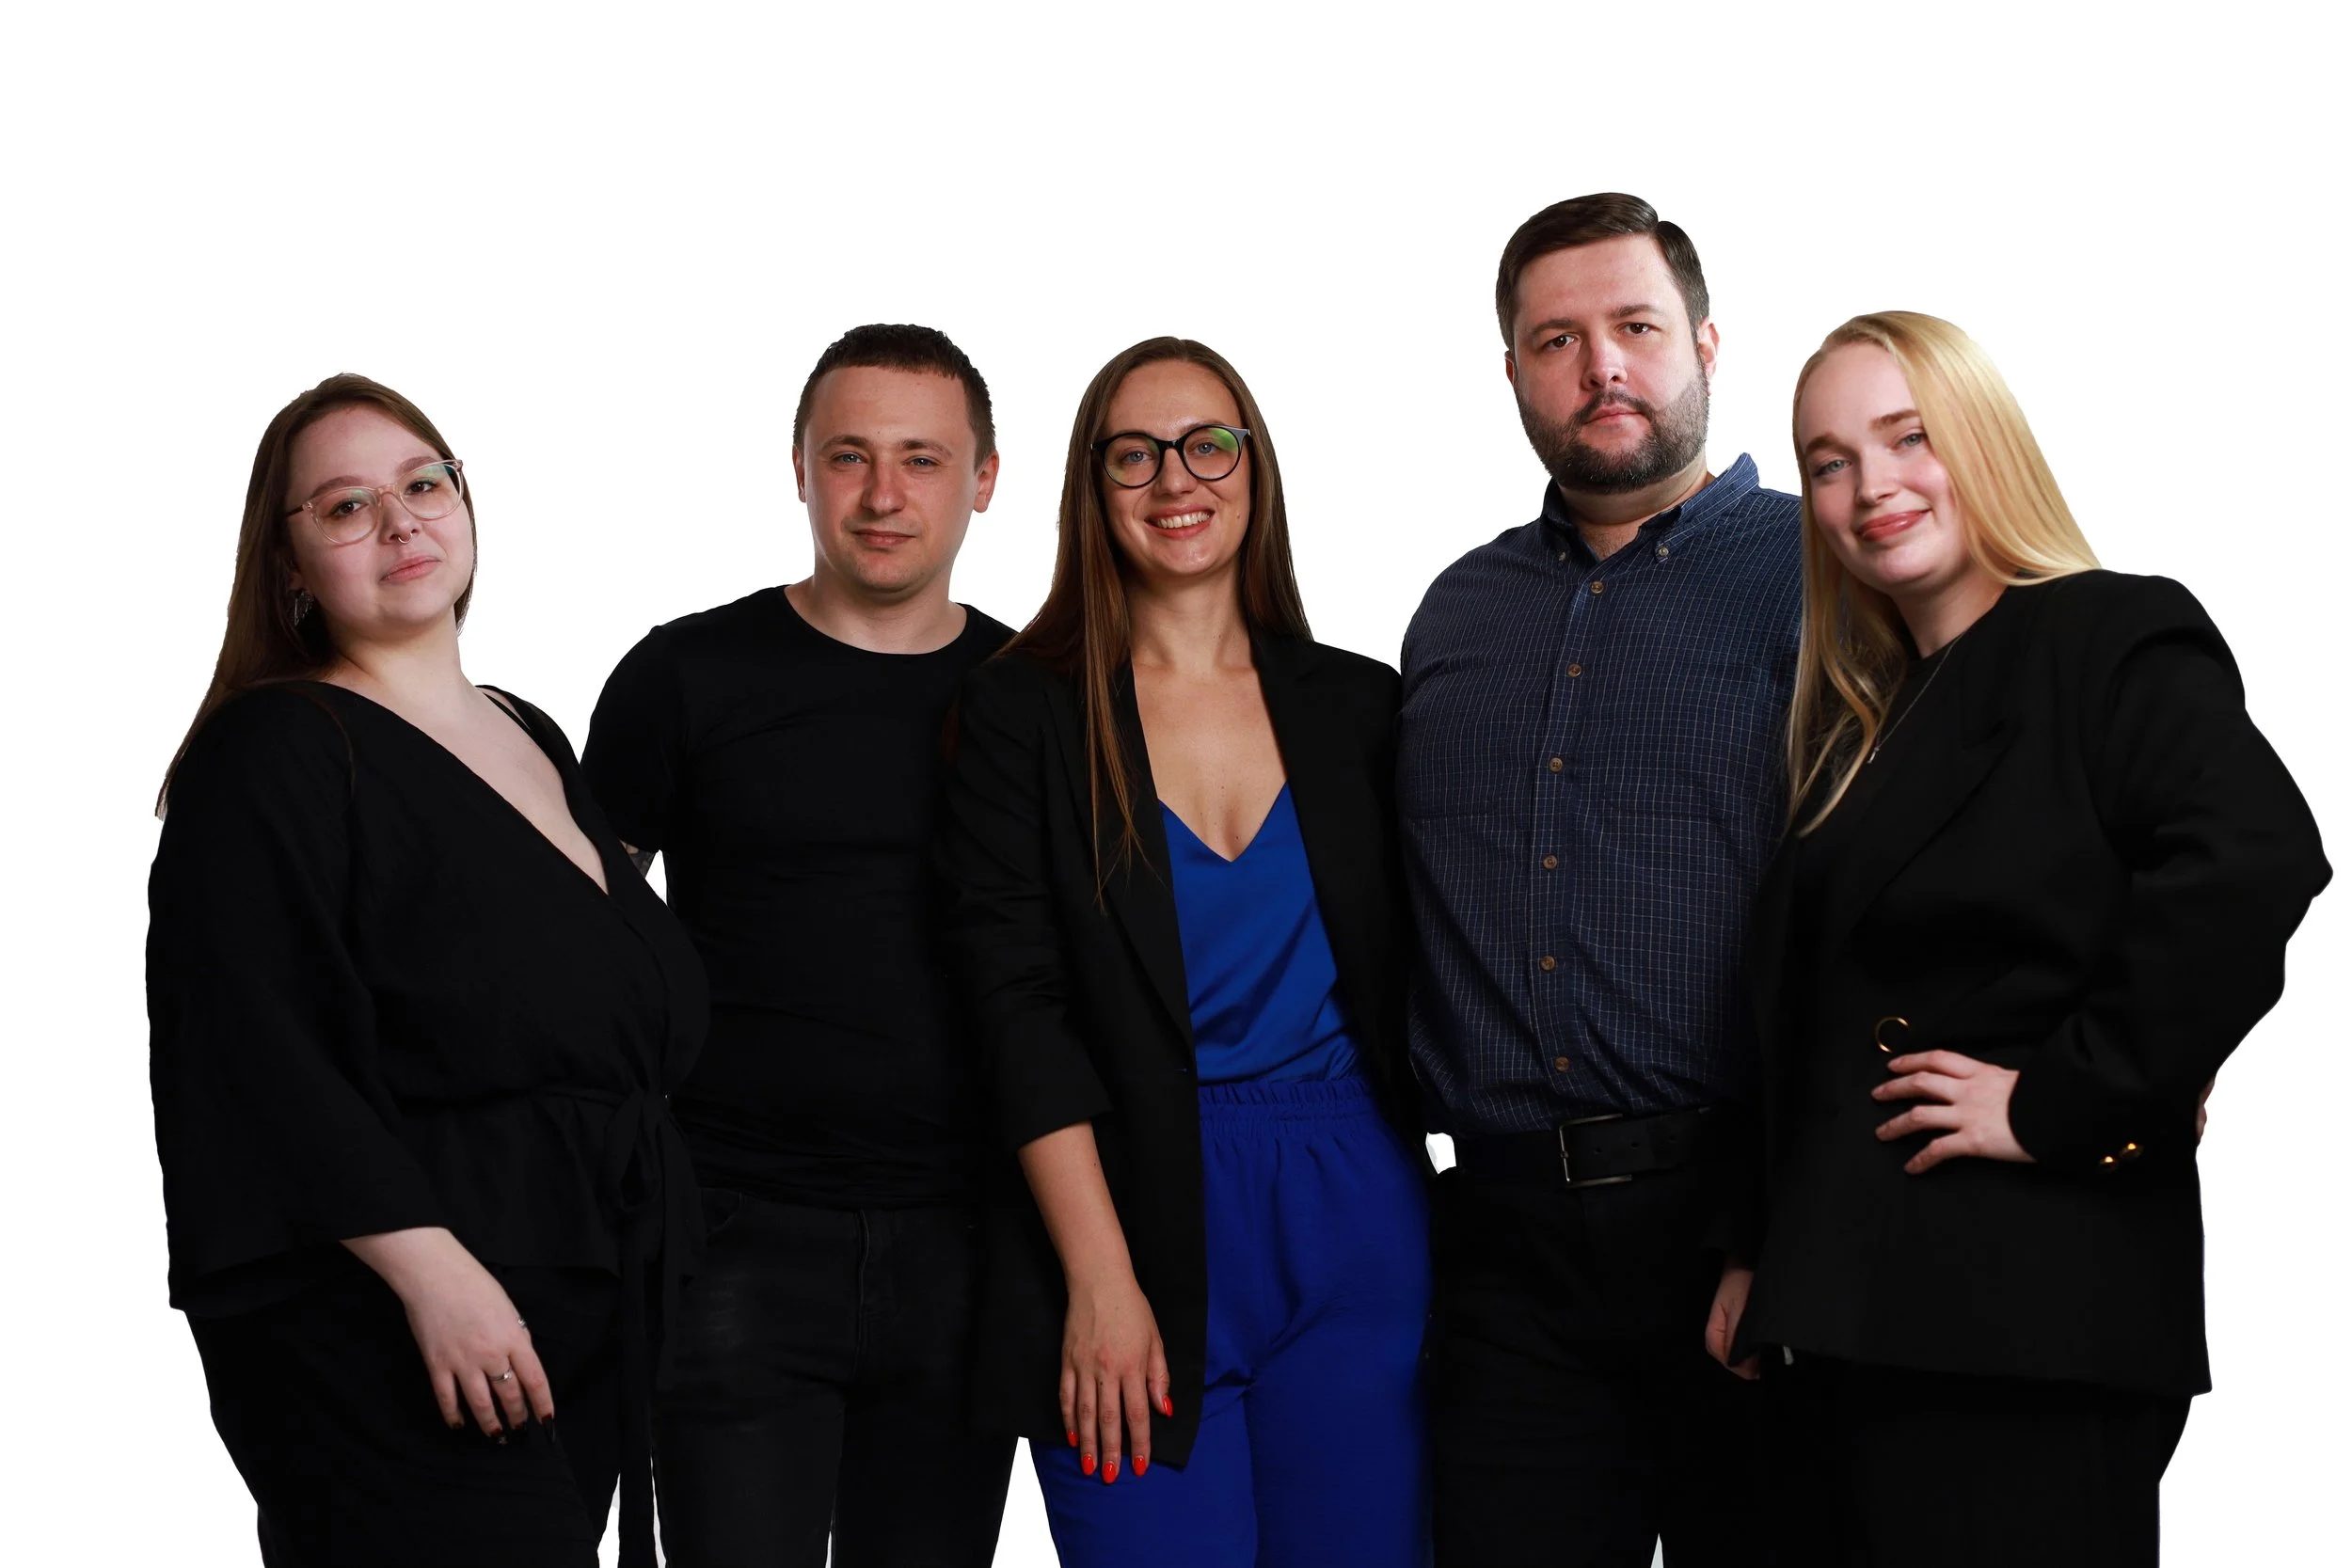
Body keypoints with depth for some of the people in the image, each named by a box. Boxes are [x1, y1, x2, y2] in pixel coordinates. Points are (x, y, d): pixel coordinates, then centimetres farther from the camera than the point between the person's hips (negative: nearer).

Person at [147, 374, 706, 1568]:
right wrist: (427, 1266, -23)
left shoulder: (530, 740, 18)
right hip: (388, 1345, -8)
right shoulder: (268, 755, -7)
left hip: (593, 1333, 8)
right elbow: (256, 1056, -17)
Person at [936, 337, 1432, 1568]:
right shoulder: (1021, 711, 1)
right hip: (1133, 1216, -3)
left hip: (1353, 1223, 3)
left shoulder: (1354, 706, 9)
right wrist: (1100, 1280, -13)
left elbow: (1408, 981, 13)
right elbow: (1020, 1013, -5)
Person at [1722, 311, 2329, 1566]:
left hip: (2031, 1317, -8)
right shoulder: (1859, 720, 19)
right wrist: (1763, 1260, 9)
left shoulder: (2113, 641, -7)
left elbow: (2253, 865, -25)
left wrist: (2059, 1105, -20)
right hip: (1867, 1307, 8)